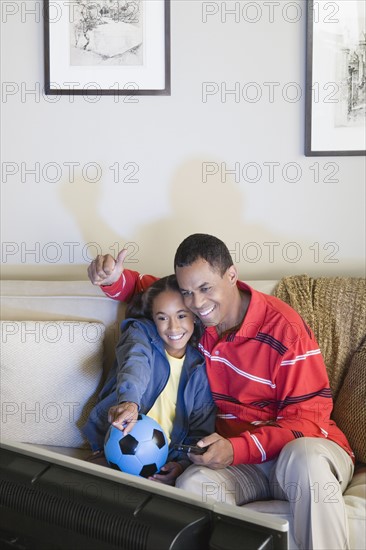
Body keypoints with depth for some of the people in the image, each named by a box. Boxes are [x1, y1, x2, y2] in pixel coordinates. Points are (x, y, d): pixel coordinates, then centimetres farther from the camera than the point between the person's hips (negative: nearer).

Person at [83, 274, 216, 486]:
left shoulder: (200, 365, 8)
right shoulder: (141, 332, 1)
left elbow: (202, 428, 8)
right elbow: (135, 364, -24)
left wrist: (183, 463, -13)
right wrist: (129, 401, -47)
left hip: (166, 460, 2)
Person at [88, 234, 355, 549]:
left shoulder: (284, 328, -15)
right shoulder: (194, 322, 2)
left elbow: (307, 418, -14)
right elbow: (145, 287, 20)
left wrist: (237, 449, -28)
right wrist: (114, 279, -6)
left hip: (303, 445, -3)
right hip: (240, 458, 4)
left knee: (304, 457, -40)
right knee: (193, 485, -30)